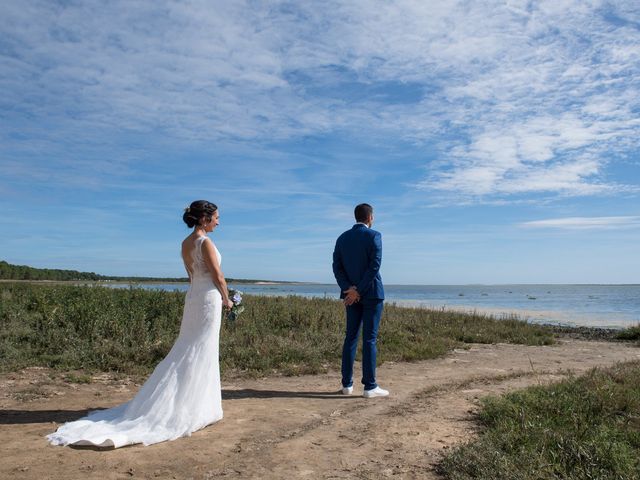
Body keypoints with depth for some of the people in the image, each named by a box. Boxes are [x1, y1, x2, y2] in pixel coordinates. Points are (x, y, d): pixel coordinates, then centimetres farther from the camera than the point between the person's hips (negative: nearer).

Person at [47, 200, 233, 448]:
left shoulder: (185, 244, 11)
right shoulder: (205, 242, -14)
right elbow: (218, 276, -13)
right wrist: (227, 300, 2)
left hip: (193, 297, 8)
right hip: (209, 298, -8)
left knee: (186, 351, 15)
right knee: (201, 354, -2)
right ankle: (194, 409, 6)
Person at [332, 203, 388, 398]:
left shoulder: (342, 238, 8)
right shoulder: (374, 236, -8)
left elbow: (337, 267, 0)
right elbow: (374, 266, -17)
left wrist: (349, 289, -9)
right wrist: (358, 291, -14)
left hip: (351, 294, 5)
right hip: (371, 293, -5)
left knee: (351, 337, 10)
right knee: (369, 338, -3)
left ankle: (347, 384, 12)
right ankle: (370, 386, 0)